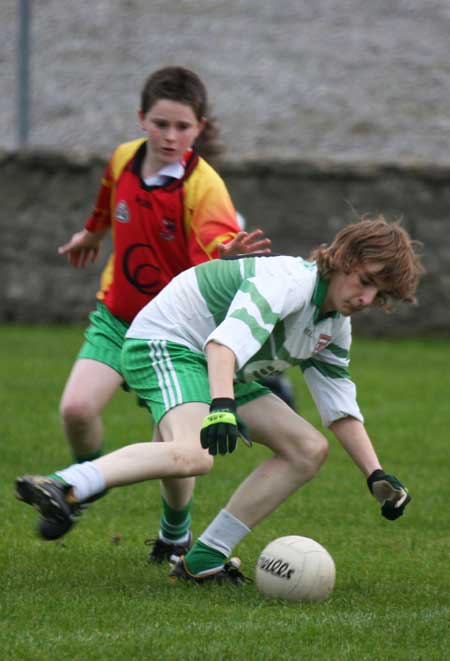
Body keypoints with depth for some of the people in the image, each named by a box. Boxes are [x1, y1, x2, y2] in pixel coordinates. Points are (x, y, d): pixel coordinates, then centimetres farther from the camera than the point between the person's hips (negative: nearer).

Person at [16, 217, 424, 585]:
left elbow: (341, 408, 16)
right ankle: (63, 486, -47)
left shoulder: (335, 325, 7)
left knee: (310, 449, 3)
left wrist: (376, 475, 8)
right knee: (194, 455, -37)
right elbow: (228, 338, -38)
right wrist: (222, 407, -53)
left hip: (222, 373, 10)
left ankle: (203, 560, -1)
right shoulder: (292, 280, -23)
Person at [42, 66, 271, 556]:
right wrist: (92, 233, 39)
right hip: (117, 314, 3)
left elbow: (217, 246, -39)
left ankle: (176, 532, 24)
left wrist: (227, 255, -63)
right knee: (77, 408, -20)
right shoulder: (123, 160, -5)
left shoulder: (205, 186, -21)